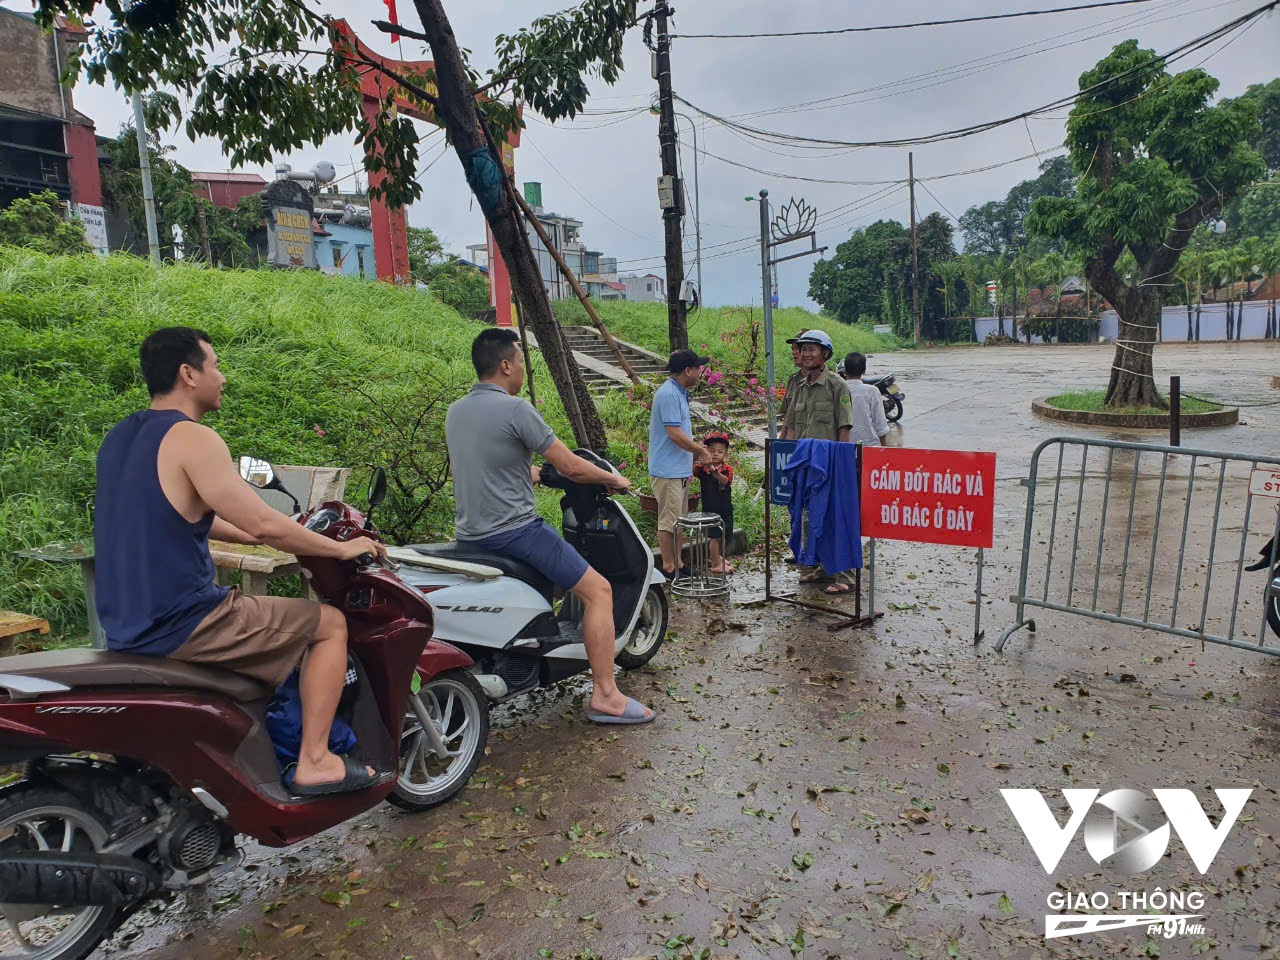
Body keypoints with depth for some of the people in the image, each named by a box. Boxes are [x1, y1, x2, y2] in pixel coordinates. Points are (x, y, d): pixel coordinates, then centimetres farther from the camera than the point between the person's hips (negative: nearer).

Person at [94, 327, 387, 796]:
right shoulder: (193, 439, -17)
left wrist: (257, 536, 23)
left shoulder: (121, 436, 12)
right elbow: (264, 525, -19)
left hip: (127, 625, 10)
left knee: (263, 619, 33)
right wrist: (341, 548, -5)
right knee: (330, 623, 2)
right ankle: (315, 762, 2)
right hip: (179, 626, -10)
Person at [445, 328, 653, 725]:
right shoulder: (515, 410, -14)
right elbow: (570, 467, -12)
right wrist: (613, 478, 6)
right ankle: (604, 696, -3)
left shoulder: (454, 412, 12)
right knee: (598, 590, -4)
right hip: (513, 531, -9)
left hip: (469, 535, 9)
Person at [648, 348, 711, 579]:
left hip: (680, 469, 11)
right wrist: (700, 450, -11)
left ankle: (677, 563, 24)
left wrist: (695, 449, 11)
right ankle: (668, 567, 3)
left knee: (678, 519, 15)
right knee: (669, 519, -4)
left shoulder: (679, 393, 15)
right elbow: (674, 433, -22)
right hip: (668, 469, -11)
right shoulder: (668, 394, -18)